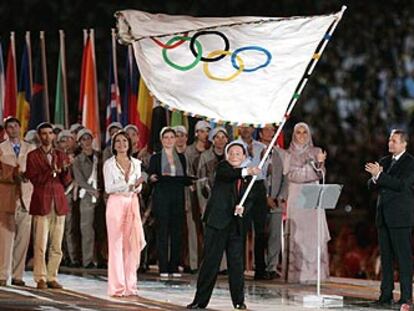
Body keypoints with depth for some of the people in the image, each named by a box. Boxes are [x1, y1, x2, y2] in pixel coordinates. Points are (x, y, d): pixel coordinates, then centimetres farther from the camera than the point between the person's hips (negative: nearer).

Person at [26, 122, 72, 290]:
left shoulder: (61, 156, 15)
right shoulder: (33, 156, 4)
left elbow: (66, 182, 11)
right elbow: (34, 178, -6)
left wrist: (65, 170, -10)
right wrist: (51, 171, -19)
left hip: (59, 203, 4)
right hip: (41, 204, -4)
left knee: (57, 245, 3)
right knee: (41, 244, -8)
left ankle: (52, 277, 9)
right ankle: (41, 279, -3)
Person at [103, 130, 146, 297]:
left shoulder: (136, 163, 11)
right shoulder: (109, 164, 0)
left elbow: (138, 187, 13)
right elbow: (109, 188, -9)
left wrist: (137, 186, -11)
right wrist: (130, 185, -17)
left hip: (132, 203, 4)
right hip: (116, 203, -4)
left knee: (132, 243, 1)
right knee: (116, 244, -5)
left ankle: (130, 285, 6)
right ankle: (117, 287, -4)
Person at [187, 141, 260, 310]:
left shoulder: (245, 179, 17)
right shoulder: (222, 166, 3)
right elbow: (226, 174, -21)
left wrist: (242, 207, -17)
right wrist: (247, 172, -37)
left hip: (236, 225, 4)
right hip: (217, 221, -4)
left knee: (236, 263, 2)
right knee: (210, 262, -2)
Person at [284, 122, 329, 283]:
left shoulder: (316, 152, 10)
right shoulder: (290, 154, 11)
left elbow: (320, 174, 0)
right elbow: (290, 175, 0)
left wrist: (319, 163, -20)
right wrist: (312, 165, -9)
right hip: (296, 196, 0)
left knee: (313, 233, -7)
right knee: (297, 234, -5)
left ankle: (313, 271, -6)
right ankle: (297, 272, -5)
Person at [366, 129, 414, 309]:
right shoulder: (384, 161, 17)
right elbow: (372, 186, 15)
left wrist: (379, 175, -19)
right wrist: (375, 178, -7)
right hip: (383, 216, 7)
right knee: (385, 257, 8)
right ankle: (386, 295, 11)